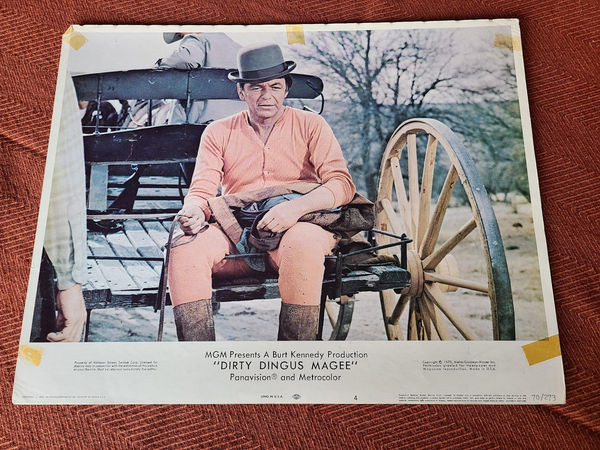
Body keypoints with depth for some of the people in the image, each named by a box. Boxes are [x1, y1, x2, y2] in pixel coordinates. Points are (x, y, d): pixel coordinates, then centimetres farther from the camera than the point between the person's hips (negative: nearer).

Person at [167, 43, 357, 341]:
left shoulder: (310, 125, 8)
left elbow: (342, 183, -3)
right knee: (185, 247, -25)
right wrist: (194, 212, -19)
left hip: (299, 229, -2)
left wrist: (296, 207, -22)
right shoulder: (218, 132, 15)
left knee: (301, 243, -36)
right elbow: (202, 190, 7)